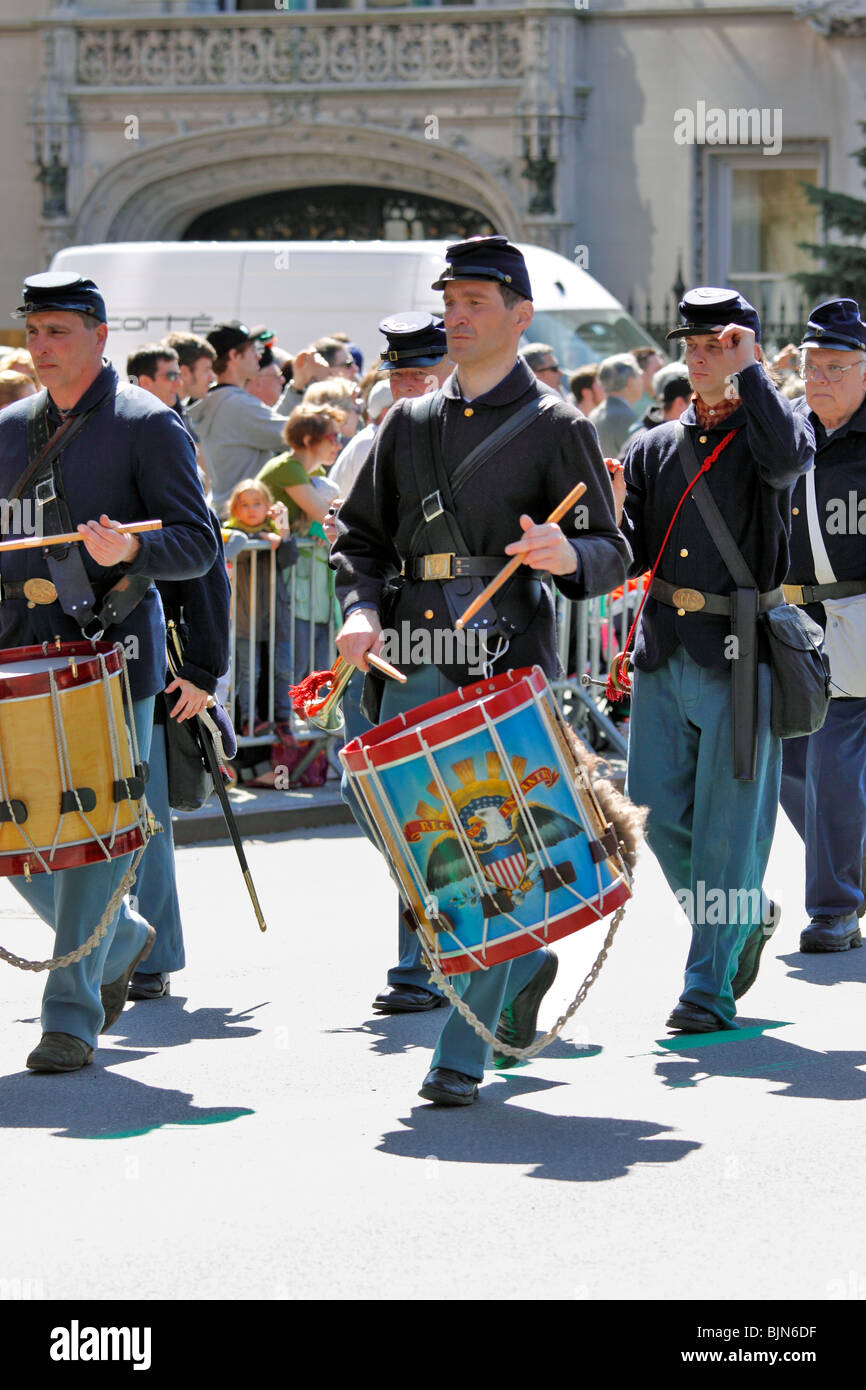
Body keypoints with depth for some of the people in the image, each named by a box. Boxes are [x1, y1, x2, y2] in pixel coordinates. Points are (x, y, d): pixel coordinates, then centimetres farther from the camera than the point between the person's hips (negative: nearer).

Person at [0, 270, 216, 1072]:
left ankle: (72, 1013, -1)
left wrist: (128, 551, -24)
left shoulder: (149, 425, -3)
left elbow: (198, 547, -6)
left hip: (111, 649, -6)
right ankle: (121, 942, 29)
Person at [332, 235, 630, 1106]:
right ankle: (523, 958, 30)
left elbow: (612, 556, 1)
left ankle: (465, 1053, 1)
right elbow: (360, 531, 18)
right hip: (417, 666, 5)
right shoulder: (409, 423, 14)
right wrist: (360, 608, -2)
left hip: (510, 669, -5)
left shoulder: (557, 428, 1)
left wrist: (567, 555, -23)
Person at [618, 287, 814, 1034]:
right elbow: (629, 554, 9)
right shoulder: (655, 448, 13)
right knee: (663, 816, 7)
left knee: (728, 821, -3)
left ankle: (711, 985, 4)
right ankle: (745, 917, 31)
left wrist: (747, 372, -19)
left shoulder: (767, 429, 0)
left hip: (740, 654, -5)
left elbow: (790, 455, -26)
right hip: (664, 648, 5)